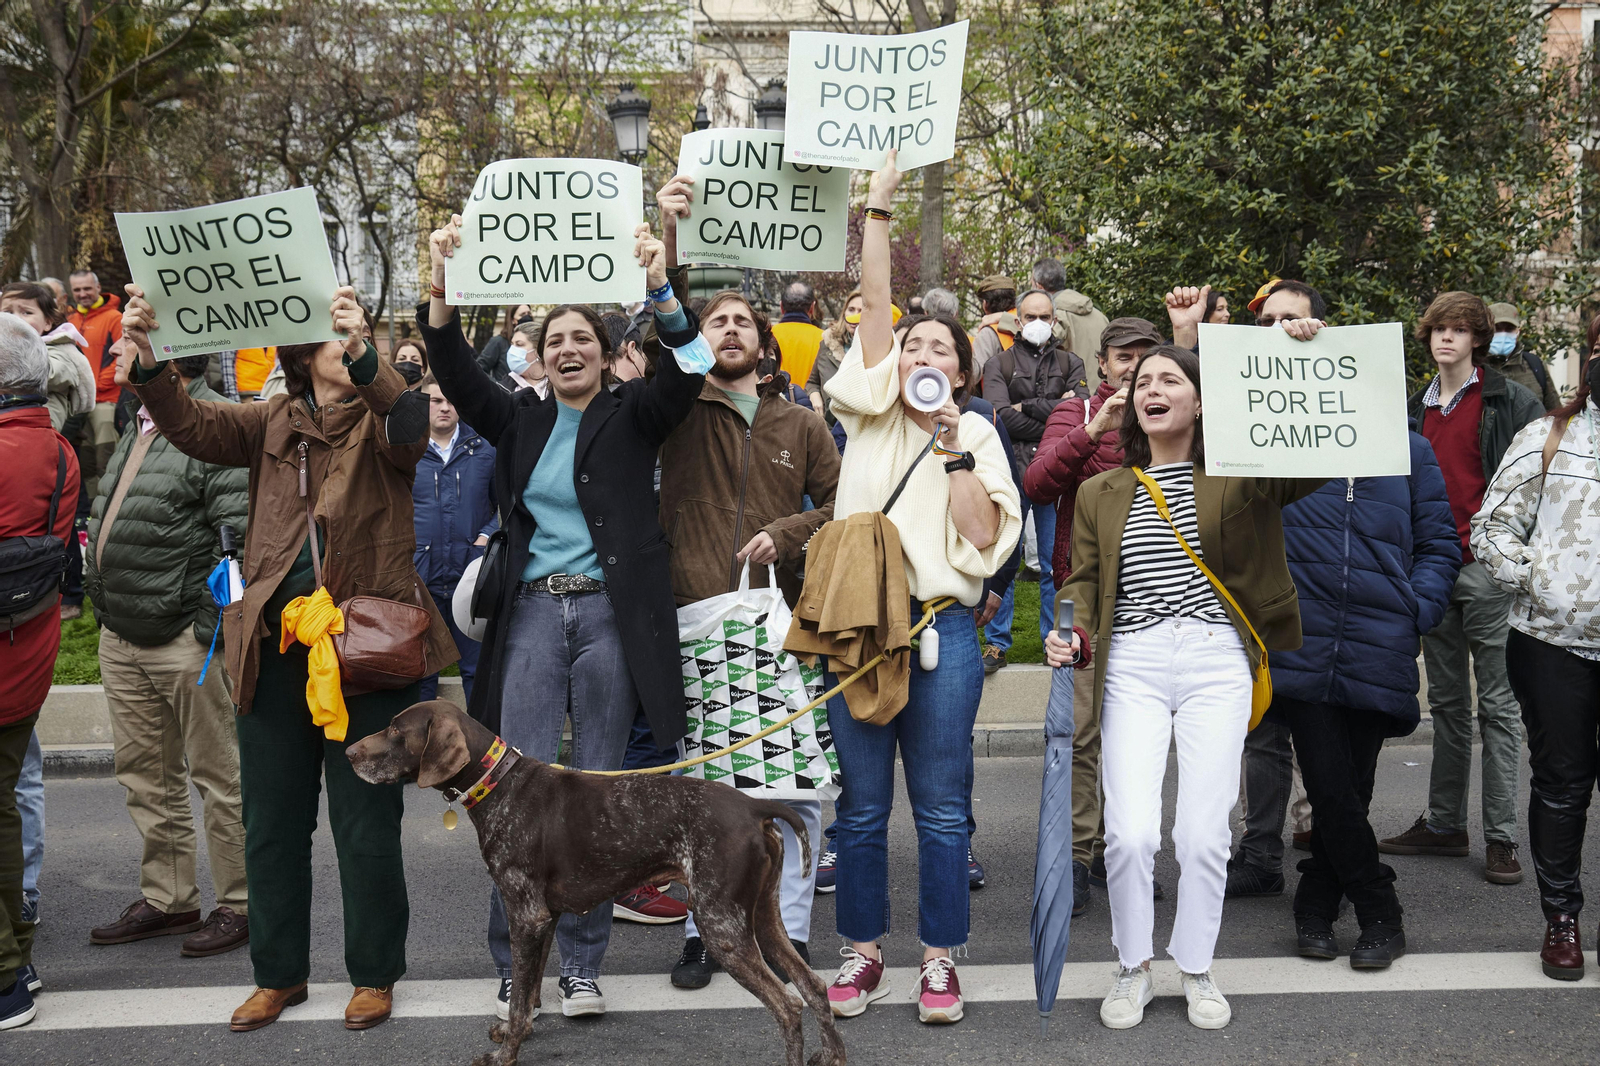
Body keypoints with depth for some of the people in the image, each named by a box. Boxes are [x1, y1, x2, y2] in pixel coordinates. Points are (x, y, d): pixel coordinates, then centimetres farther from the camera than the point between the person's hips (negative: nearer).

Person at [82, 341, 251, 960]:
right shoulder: (137, 427, 16)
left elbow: (240, 534, -19)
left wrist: (210, 629, -21)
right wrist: (101, 602, 19)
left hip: (184, 637, -9)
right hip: (121, 636, 9)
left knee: (217, 774, 0)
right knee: (145, 774, 15)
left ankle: (239, 904, 11)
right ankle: (168, 899, 27)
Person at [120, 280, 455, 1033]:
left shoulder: (380, 421, 0)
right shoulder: (273, 423, 9)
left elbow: (410, 420, -23)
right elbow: (194, 427, -6)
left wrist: (364, 354, -39)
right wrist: (148, 360, -22)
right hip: (274, 645, 4)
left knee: (366, 822, 5)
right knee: (272, 821, 12)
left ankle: (374, 974, 22)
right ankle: (279, 974, 28)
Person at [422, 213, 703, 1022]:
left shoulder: (631, 417, 7)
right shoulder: (521, 419, 13)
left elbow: (684, 375, -10)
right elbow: (458, 379, 0)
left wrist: (659, 289, -25)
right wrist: (443, 289, -14)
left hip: (611, 614, -1)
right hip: (532, 612, 1)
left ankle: (582, 964, 14)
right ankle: (516, 967, 7)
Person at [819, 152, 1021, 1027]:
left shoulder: (975, 435, 9)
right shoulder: (872, 412, 9)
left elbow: (985, 534, -4)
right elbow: (874, 301, -1)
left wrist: (952, 447, -7)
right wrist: (878, 206, -5)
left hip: (941, 629, -1)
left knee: (941, 808, 5)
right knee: (861, 807, 8)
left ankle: (940, 960, 16)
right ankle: (862, 952, 20)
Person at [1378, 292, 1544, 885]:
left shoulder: (1510, 402, -3)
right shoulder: (1418, 409, 15)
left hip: (1487, 567, -6)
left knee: (1497, 703, -2)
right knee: (1447, 702, 12)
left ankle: (1502, 837, 3)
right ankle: (1443, 824, 20)